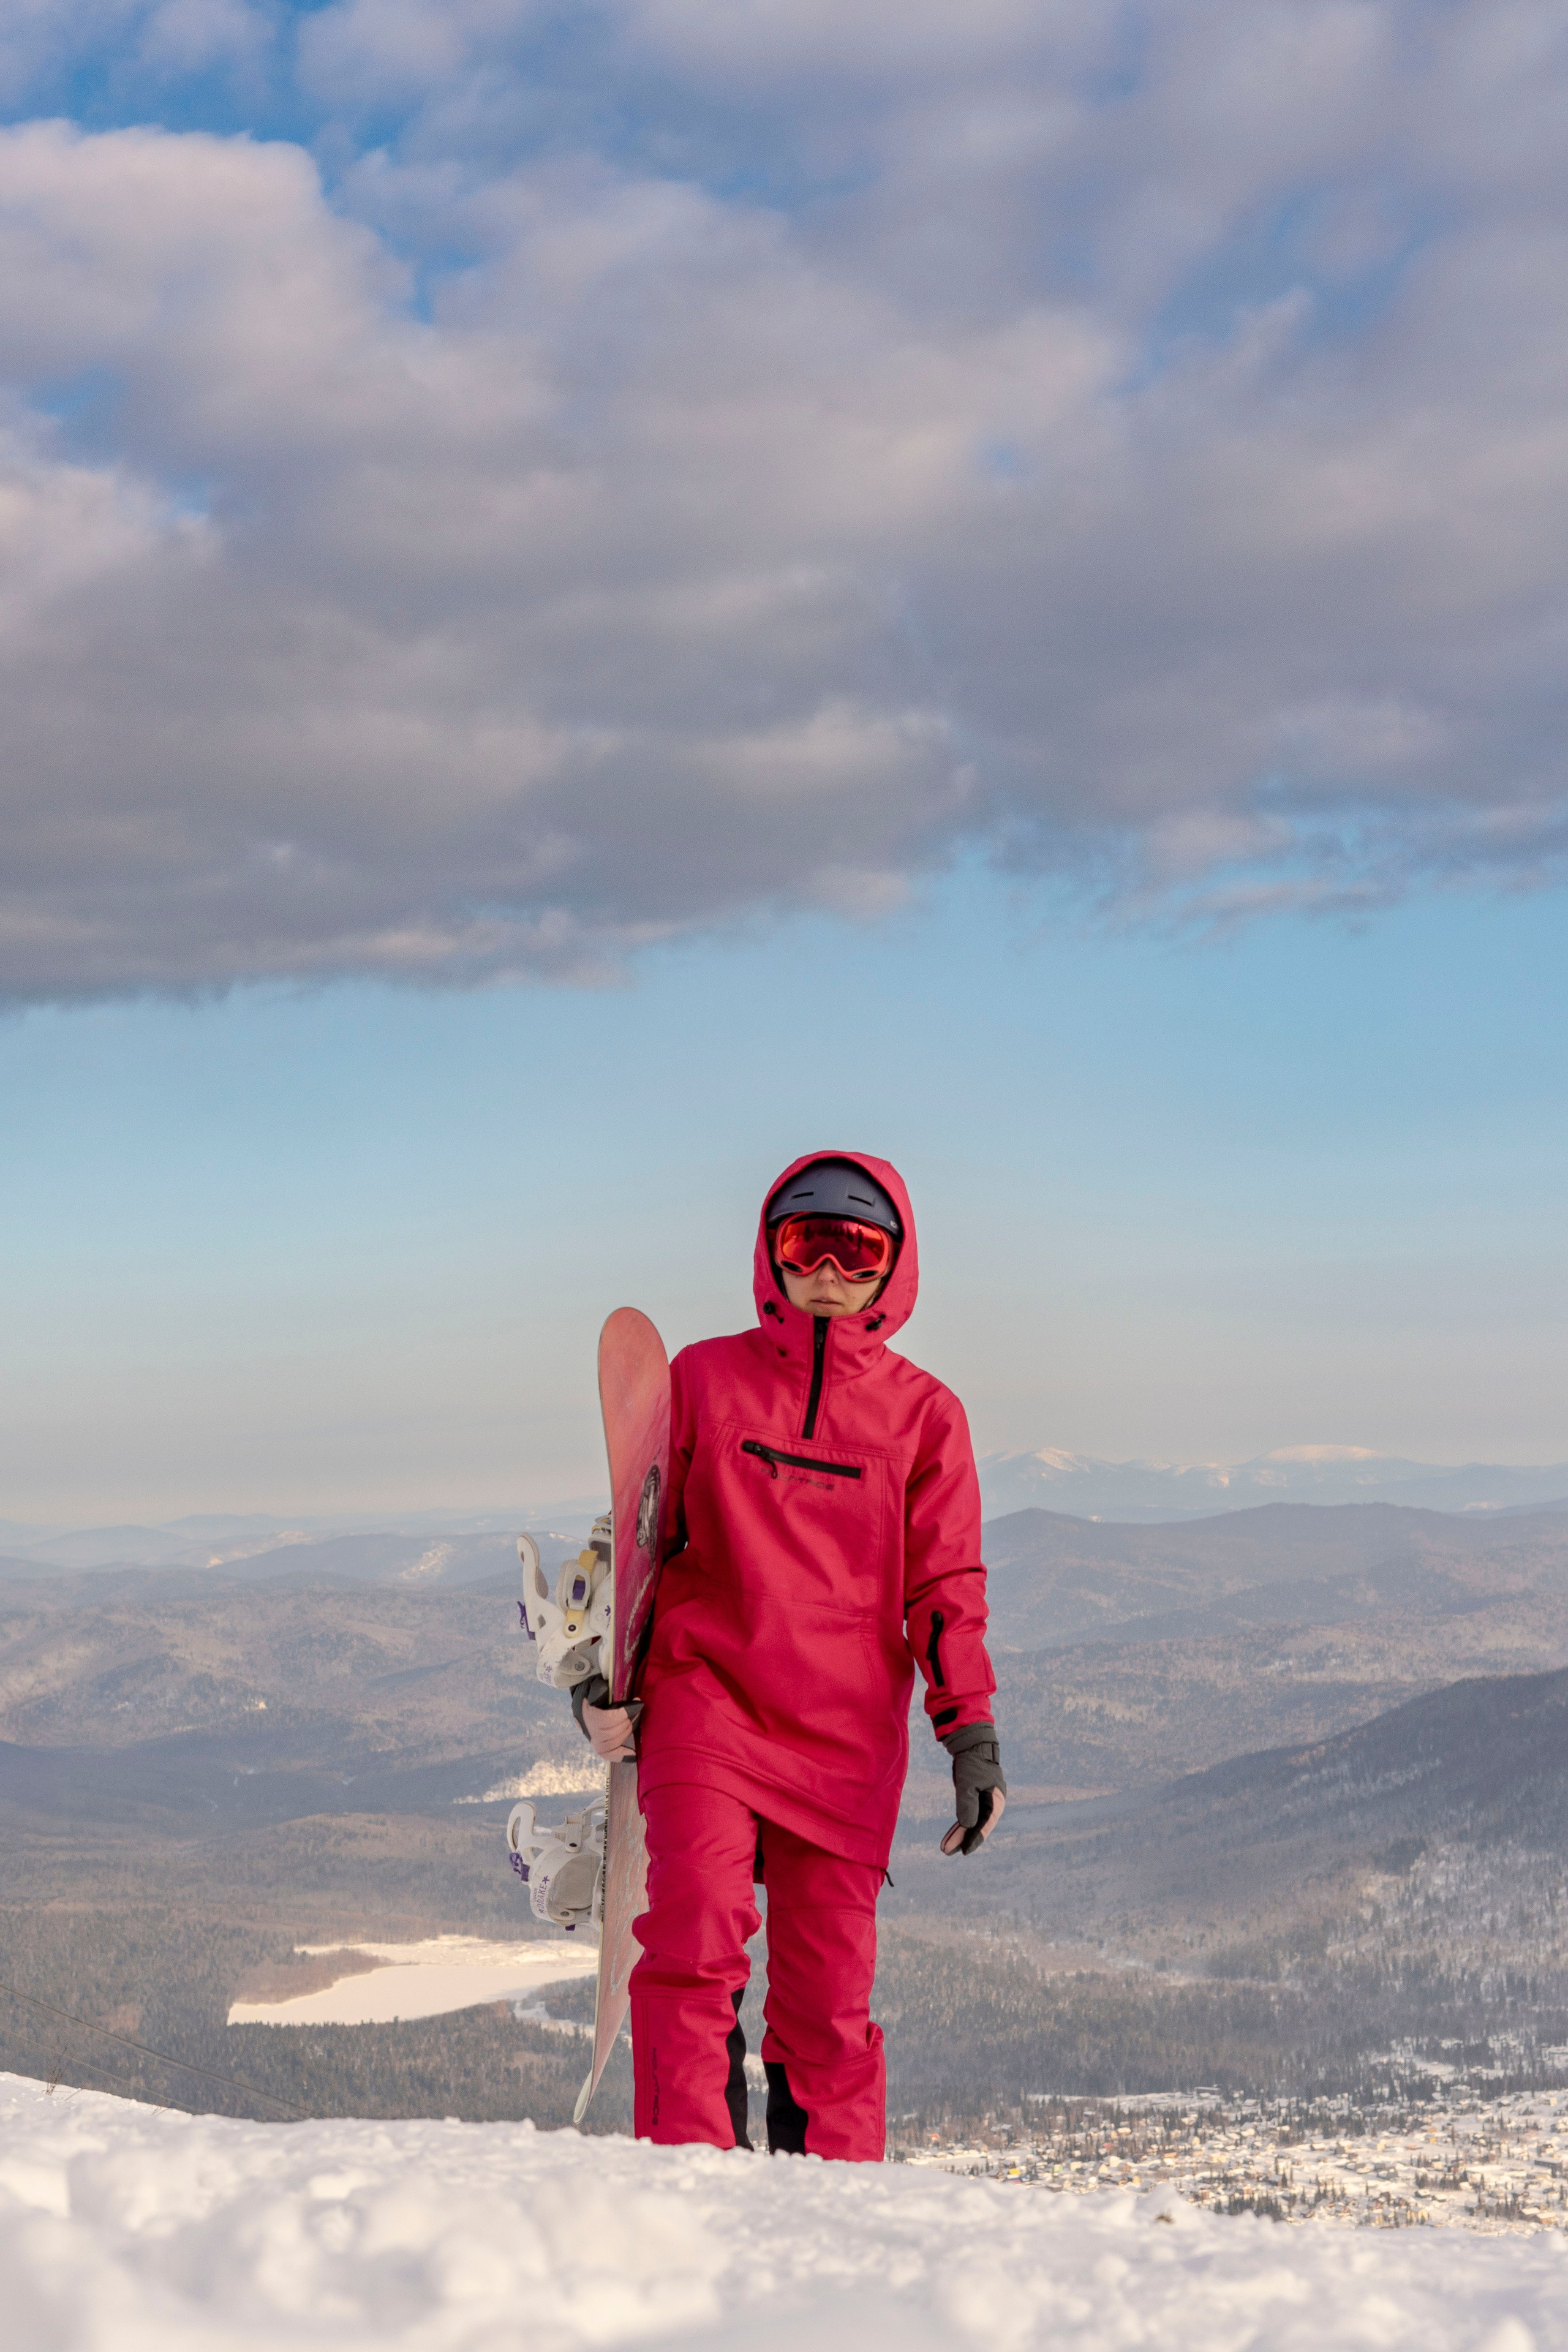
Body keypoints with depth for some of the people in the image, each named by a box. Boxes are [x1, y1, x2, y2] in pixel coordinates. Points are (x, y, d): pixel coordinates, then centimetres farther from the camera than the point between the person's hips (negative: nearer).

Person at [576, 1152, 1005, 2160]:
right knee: (696, 1948, -19)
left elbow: (946, 1586, 8)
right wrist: (602, 1674, 2)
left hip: (848, 1738, 1)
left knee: (827, 1996, 2)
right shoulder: (703, 1378, 11)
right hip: (705, 1701, -1)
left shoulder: (923, 1412, 11)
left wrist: (972, 1731, -2)